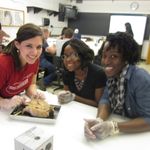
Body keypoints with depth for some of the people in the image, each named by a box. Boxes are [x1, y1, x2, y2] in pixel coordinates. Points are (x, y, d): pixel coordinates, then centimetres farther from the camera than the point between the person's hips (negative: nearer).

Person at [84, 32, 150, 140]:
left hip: (139, 136, -4)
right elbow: (106, 99, -9)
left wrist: (114, 127, -34)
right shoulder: (113, 74, -6)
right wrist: (99, 120, -27)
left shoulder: (141, 79, -24)